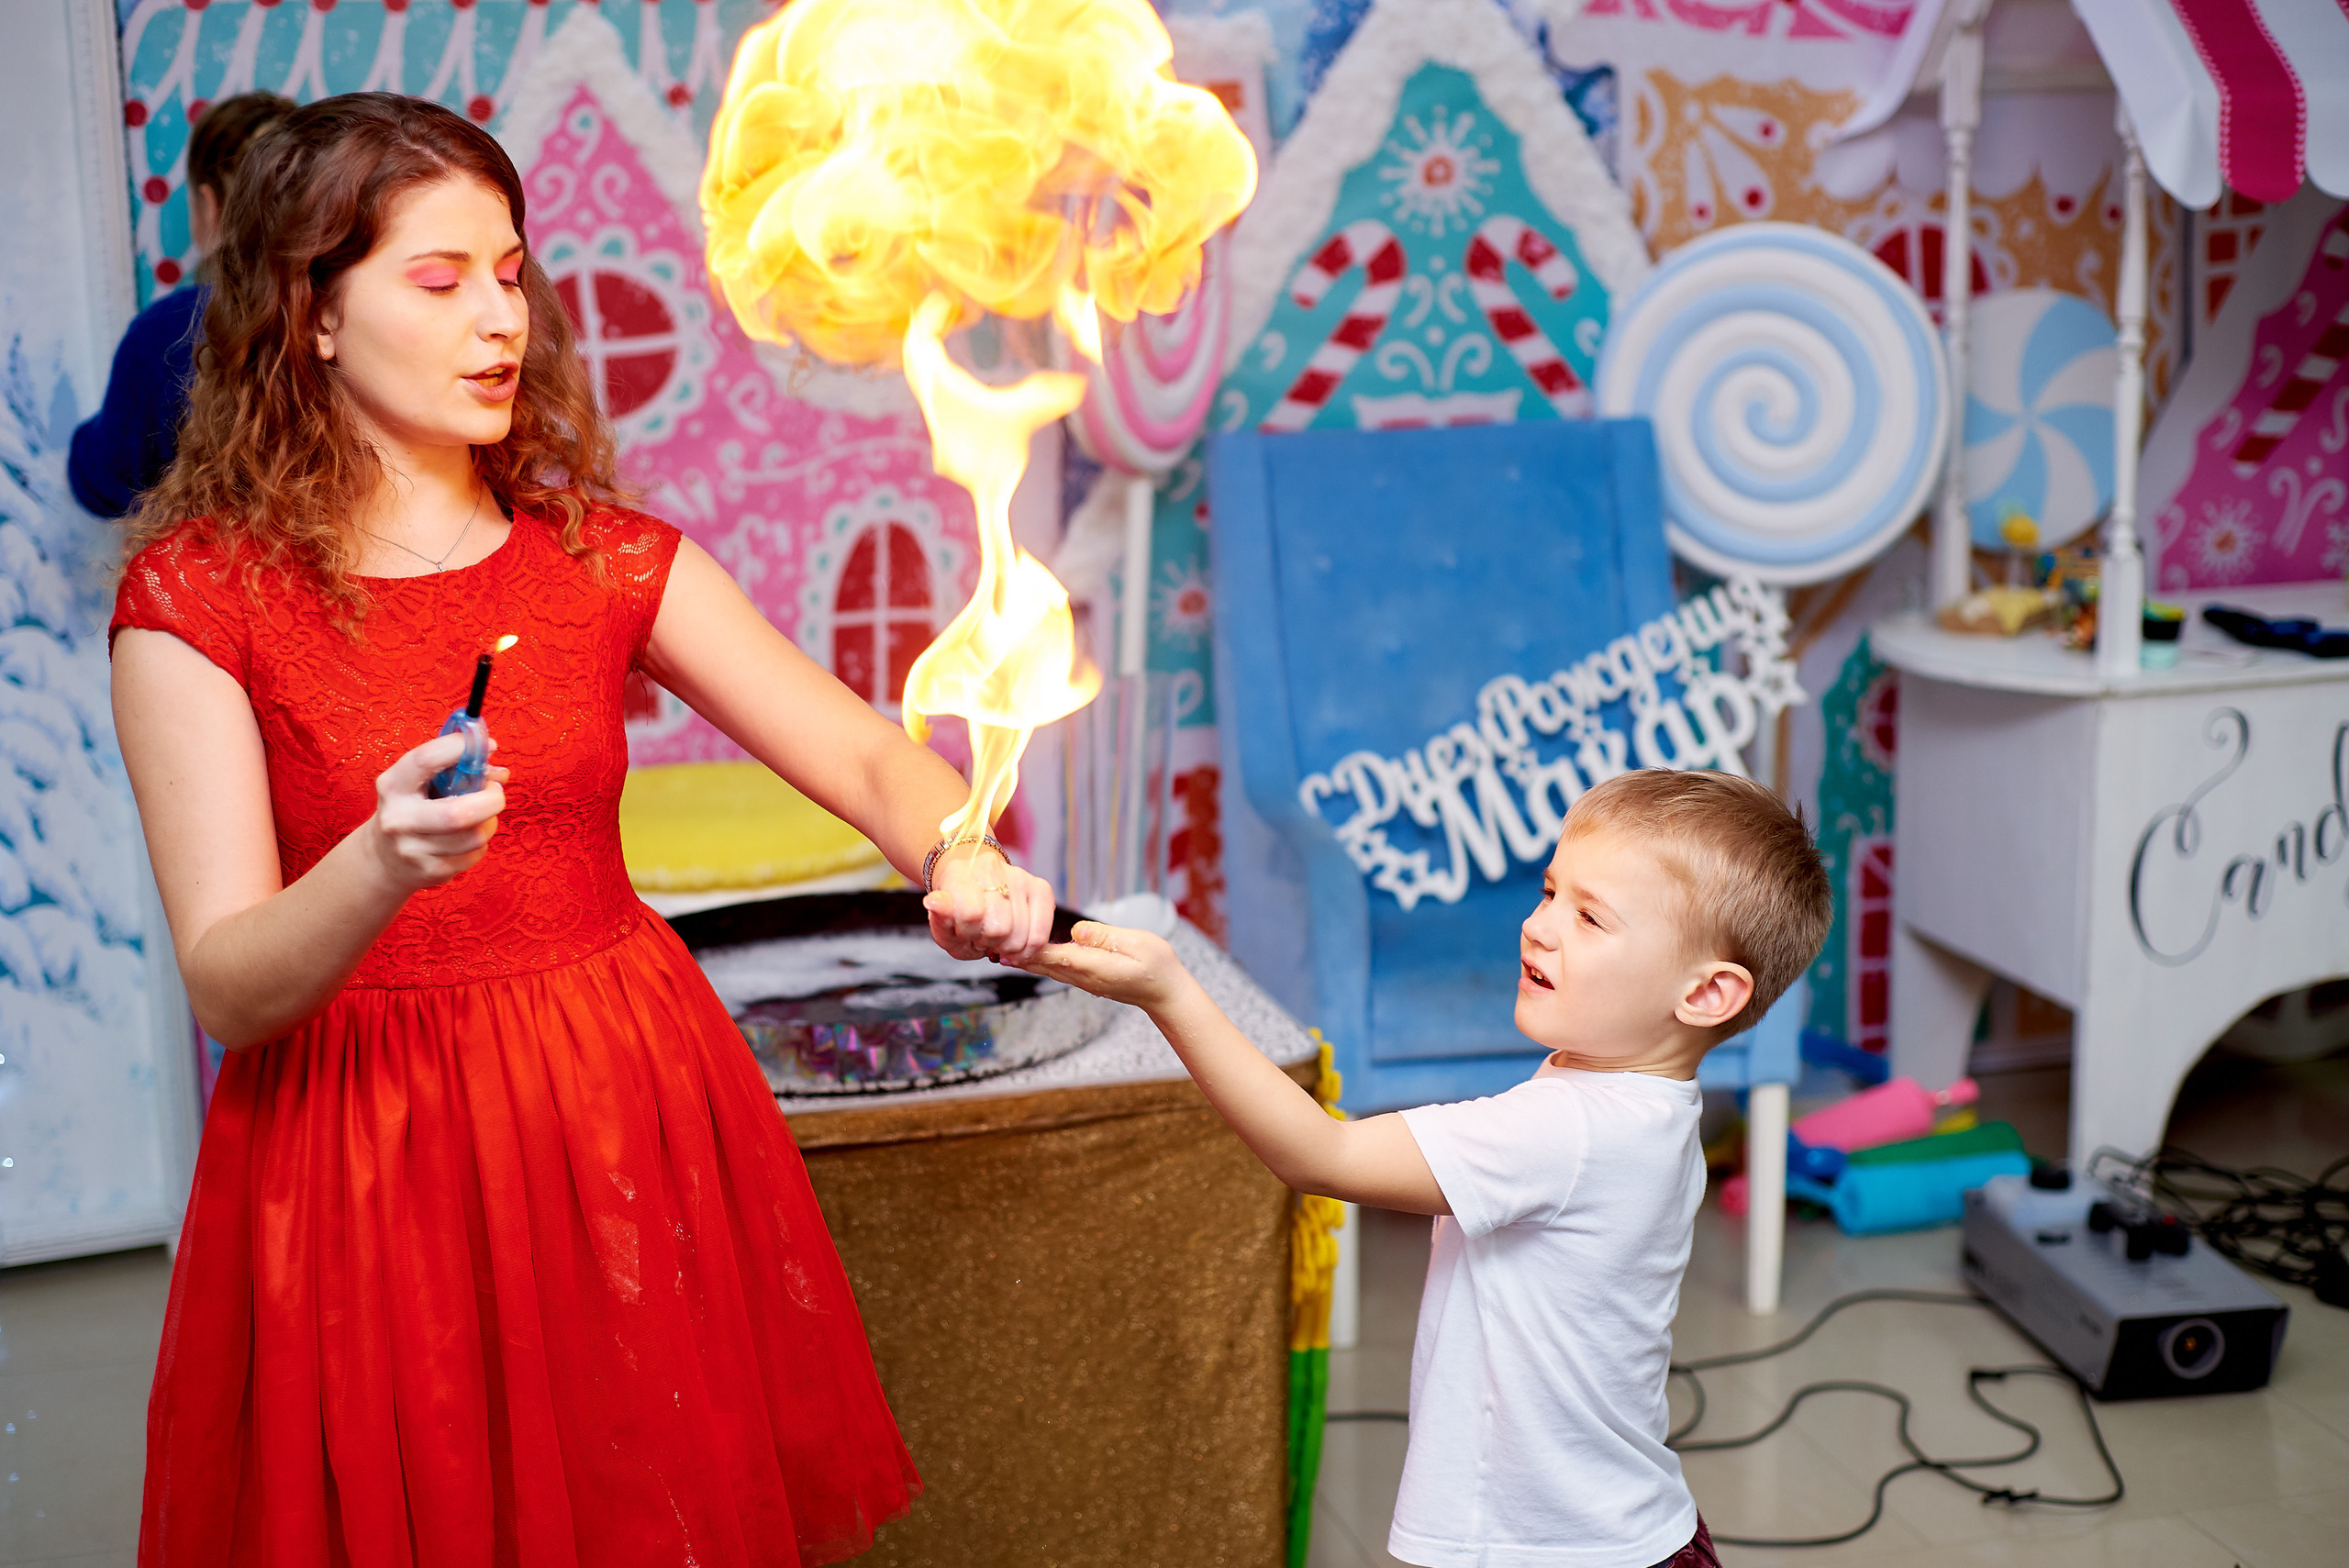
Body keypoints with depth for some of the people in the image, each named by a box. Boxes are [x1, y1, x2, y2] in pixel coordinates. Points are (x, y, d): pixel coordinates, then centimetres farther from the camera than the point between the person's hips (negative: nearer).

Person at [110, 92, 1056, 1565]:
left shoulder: (607, 559, 5)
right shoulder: (197, 597, -7)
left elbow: (863, 753, -6)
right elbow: (228, 989, -13)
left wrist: (962, 858, -28)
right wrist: (382, 865, -34)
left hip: (630, 1134, 3)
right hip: (365, 1160, -3)